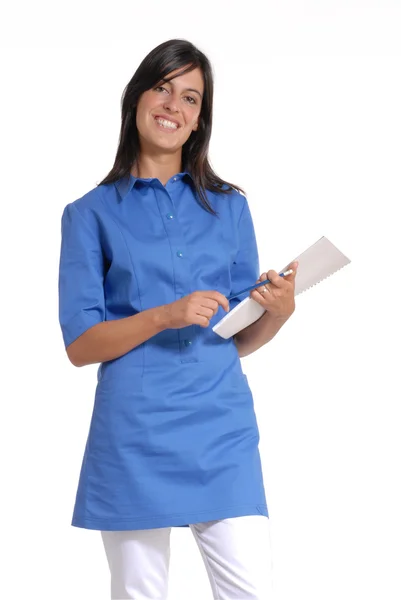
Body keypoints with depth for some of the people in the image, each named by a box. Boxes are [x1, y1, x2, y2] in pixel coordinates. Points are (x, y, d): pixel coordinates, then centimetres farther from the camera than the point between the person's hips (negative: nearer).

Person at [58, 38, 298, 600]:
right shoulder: (92, 214, 4)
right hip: (134, 432, -2)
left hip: (222, 427, 2)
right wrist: (165, 316, -17)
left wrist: (278, 312, -8)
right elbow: (79, 344, -2)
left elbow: (239, 338, 14)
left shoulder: (229, 207, 12)